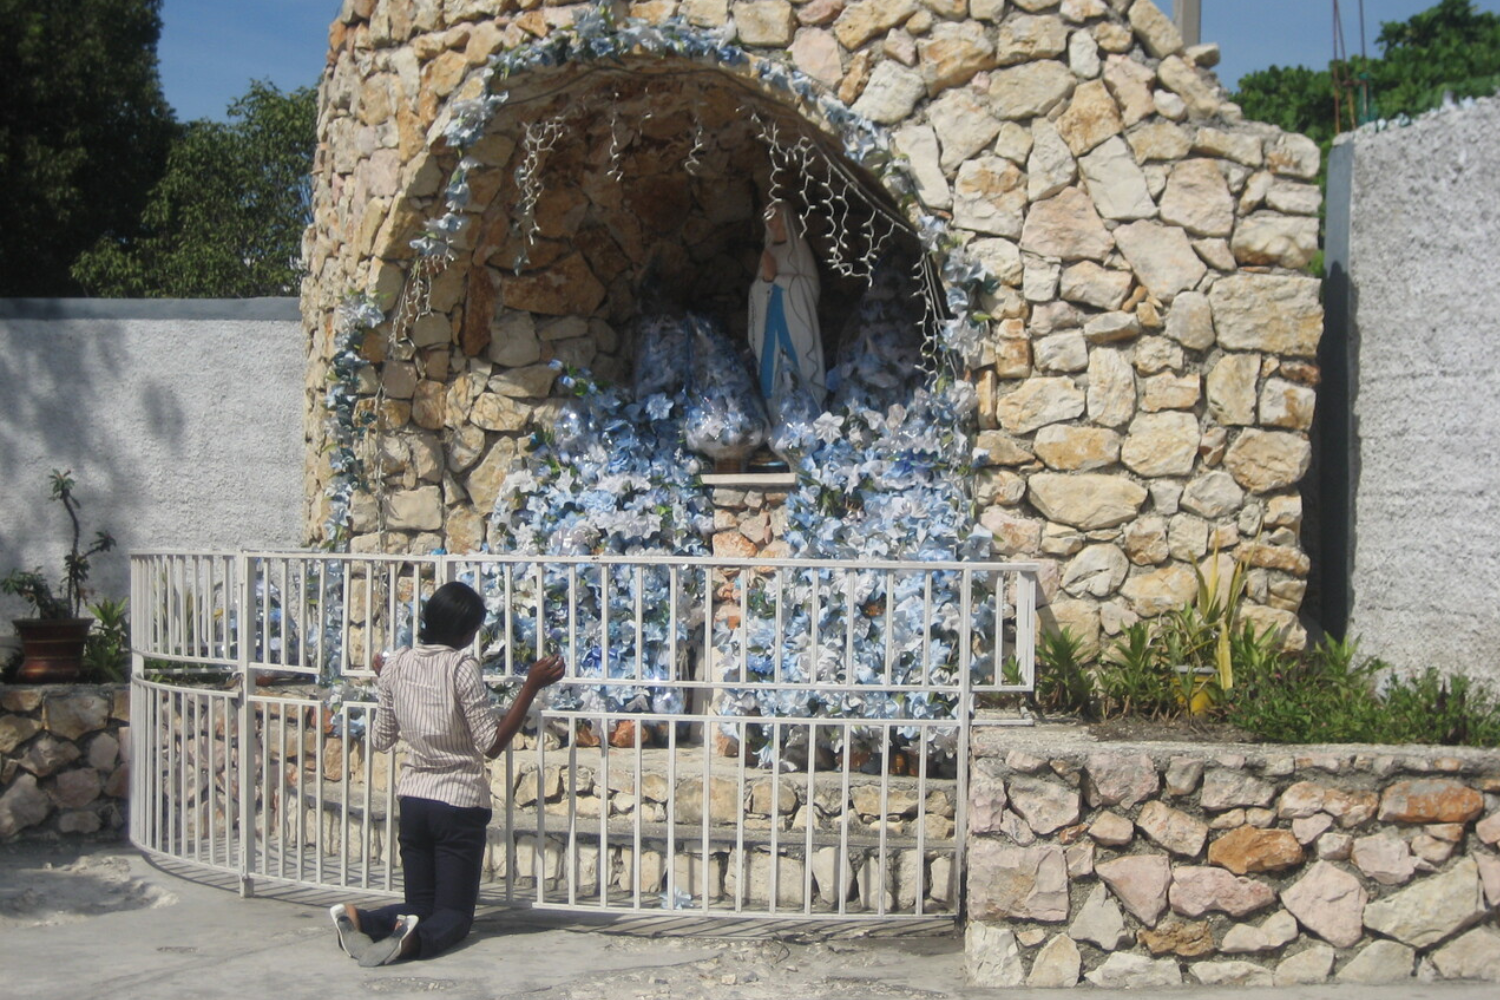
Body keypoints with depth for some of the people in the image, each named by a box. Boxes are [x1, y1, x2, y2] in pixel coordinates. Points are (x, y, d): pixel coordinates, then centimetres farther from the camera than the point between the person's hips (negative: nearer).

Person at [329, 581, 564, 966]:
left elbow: (380, 739, 13)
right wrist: (532, 687, -13)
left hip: (413, 800, 5)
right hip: (459, 804, -5)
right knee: (455, 913, 4)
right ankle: (418, 939, -32)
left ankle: (362, 921, -17)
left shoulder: (398, 666, 1)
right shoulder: (461, 668, -15)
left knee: (419, 906, 15)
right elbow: (492, 743, -13)